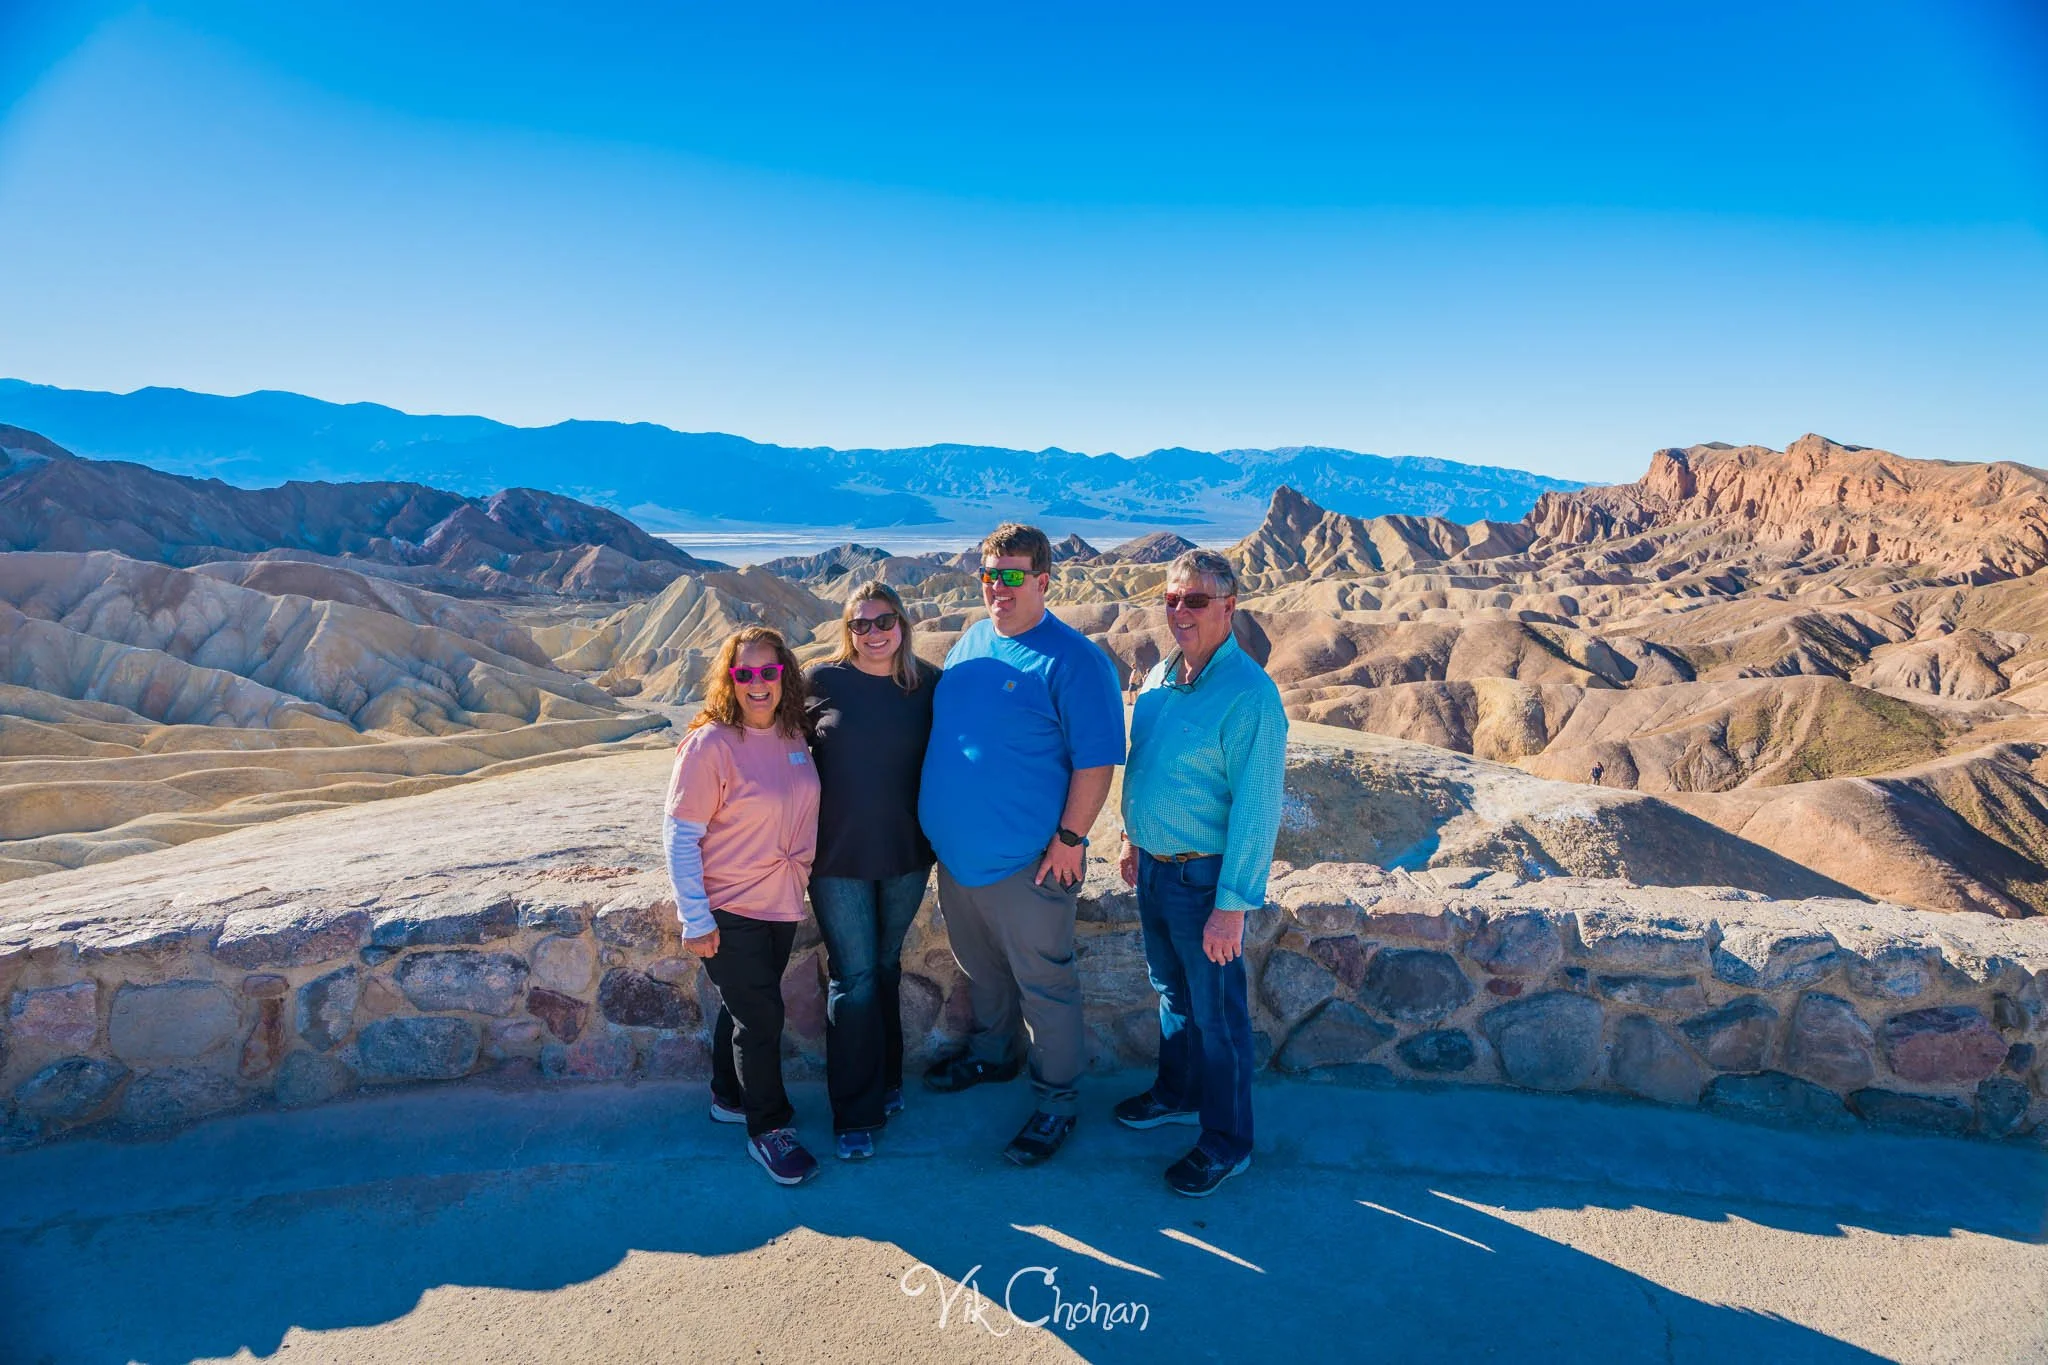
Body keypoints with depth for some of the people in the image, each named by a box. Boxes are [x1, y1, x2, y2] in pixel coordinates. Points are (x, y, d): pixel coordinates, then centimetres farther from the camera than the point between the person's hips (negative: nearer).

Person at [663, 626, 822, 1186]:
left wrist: (803, 875, 13)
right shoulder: (709, 745, -20)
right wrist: (695, 918, -17)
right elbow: (679, 835, -17)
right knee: (760, 1015, 2)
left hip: (782, 903, 6)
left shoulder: (794, 736, -1)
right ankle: (768, 1129, 20)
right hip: (729, 909, -6)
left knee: (746, 1007, 21)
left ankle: (731, 1096, 42)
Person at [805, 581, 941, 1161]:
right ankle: (854, 1115, 14)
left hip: (907, 855, 2)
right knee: (854, 980, 1)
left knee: (886, 968, 18)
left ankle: (886, 1082, 36)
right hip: (838, 857, -2)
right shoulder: (821, 680, -7)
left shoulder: (927, 683, -2)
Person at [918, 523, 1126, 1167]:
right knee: (981, 967, 24)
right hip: (957, 849, 7)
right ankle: (991, 1053, 47)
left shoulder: (1073, 661, -16)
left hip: (1026, 859, -7)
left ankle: (1056, 1099, 23)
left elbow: (1096, 761, -17)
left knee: (1043, 982, 6)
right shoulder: (971, 642, 7)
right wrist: (936, 815, 15)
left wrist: (1069, 838, -18)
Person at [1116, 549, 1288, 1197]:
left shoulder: (1248, 694, -22)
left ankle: (1226, 1141, 25)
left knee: (1216, 1013, 8)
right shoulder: (1159, 676, 3)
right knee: (1171, 991, 24)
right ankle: (1178, 1092, 45)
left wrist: (1232, 906, -22)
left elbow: (1256, 809, -22)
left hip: (1204, 876, -7)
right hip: (1154, 866, 7)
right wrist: (1132, 839, 20)